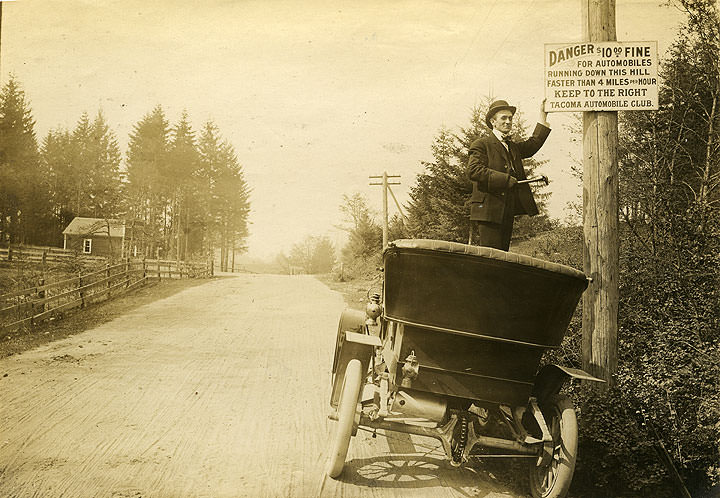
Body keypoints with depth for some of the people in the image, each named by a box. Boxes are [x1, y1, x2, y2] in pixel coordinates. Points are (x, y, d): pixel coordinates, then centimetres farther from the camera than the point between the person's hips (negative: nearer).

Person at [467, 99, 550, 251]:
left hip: (508, 213, 8)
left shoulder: (514, 146, 24)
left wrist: (543, 115, 19)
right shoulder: (481, 144, -1)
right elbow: (474, 170, -14)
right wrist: (505, 179, -17)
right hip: (489, 210, -8)